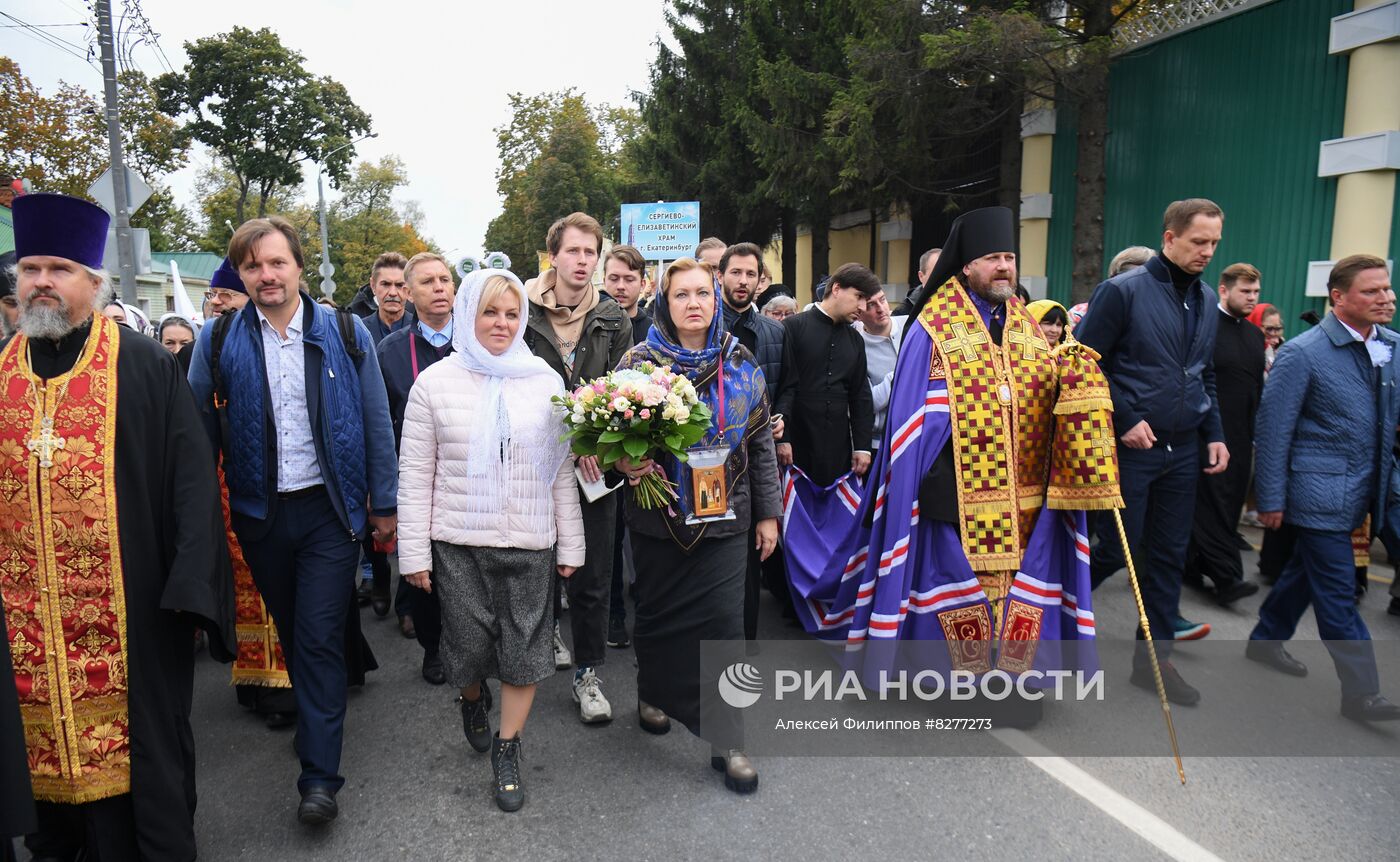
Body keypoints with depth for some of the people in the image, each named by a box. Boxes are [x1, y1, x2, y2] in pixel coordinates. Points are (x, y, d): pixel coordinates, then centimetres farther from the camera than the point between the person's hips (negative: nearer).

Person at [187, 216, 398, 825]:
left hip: (329, 508, -2)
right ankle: (316, 718, 40)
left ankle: (319, 775, 3)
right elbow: (199, 431, 3)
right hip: (259, 515, 2)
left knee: (319, 637, -4)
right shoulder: (217, 343, 0)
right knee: (291, 632, 17)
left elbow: (377, 425, 0)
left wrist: (384, 503, 0)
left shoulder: (346, 334, -3)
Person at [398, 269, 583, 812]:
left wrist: (570, 544, 4)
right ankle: (472, 700, 44)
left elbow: (561, 470, 4)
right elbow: (415, 475, 0)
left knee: (524, 646, 6)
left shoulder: (545, 381, 2)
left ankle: (507, 747, 28)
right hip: (458, 543, -1)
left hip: (531, 543, 1)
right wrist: (414, 553, -3)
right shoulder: (434, 383, -1)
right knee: (469, 645, 8)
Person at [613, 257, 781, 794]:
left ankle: (728, 742, 8)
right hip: (658, 517, 0)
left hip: (724, 517, 1)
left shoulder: (741, 366, 3)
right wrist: (627, 463, -19)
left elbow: (760, 443, 7)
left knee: (725, 622, -3)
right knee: (657, 613, 14)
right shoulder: (639, 362, -3)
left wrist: (767, 512, 6)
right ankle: (653, 695, 42)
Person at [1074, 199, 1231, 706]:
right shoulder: (1123, 291, -10)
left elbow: (1206, 375, 19)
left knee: (1169, 555, 10)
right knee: (1119, 547, -2)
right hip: (1131, 446, -6)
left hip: (1183, 449, 7)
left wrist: (1214, 433, 9)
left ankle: (1154, 658, 21)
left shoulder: (1205, 299, 11)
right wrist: (1124, 421, -16)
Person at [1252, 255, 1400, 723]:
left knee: (1306, 571, 20)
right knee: (1337, 592, -1)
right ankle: (1360, 691, 8)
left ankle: (1265, 640, 38)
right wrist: (1271, 500, -10)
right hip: (1320, 492, -6)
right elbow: (1273, 428, -10)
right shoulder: (1302, 353, -13)